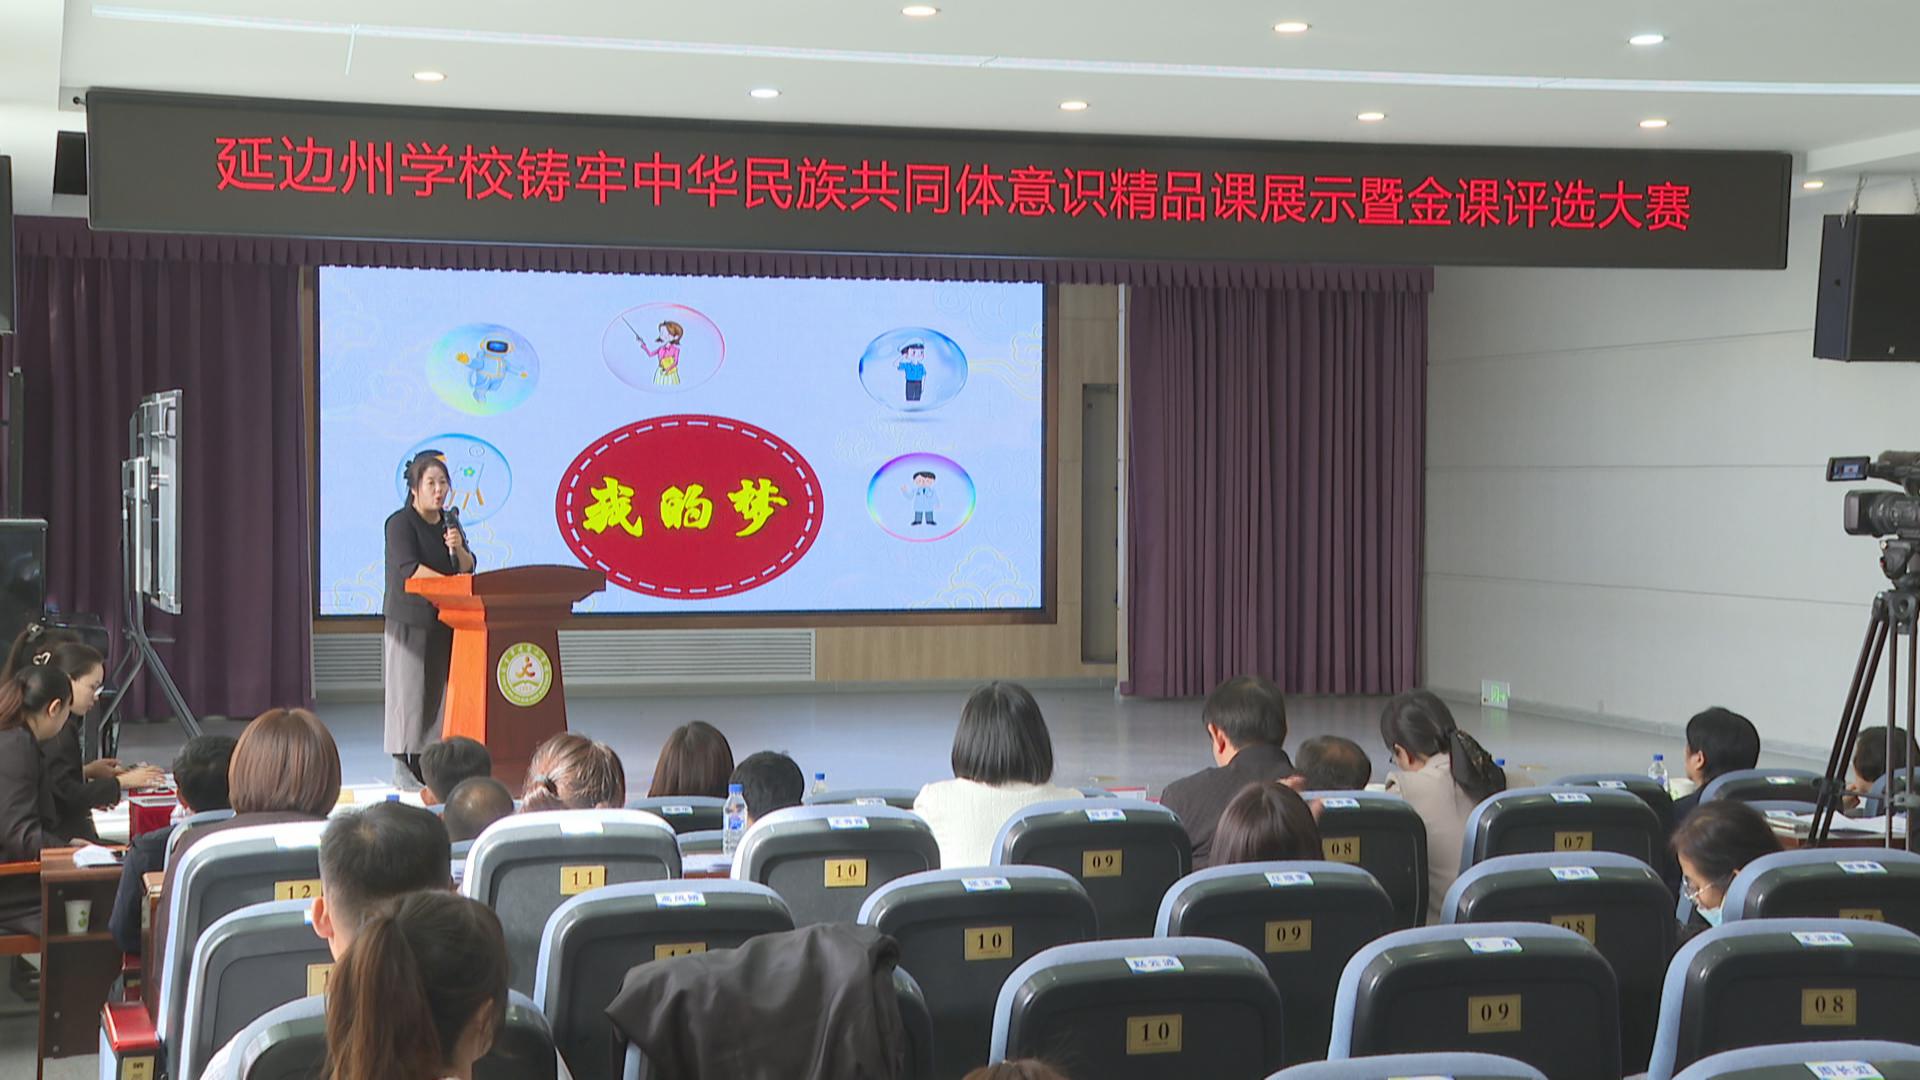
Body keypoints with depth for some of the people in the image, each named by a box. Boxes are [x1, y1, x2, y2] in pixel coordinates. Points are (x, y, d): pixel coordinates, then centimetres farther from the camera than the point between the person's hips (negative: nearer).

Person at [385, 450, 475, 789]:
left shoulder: (450, 522, 13)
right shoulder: (400, 523, -7)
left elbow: (468, 568, 9)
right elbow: (409, 568, -20)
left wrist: (457, 548, -12)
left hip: (443, 620, 6)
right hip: (409, 619, -6)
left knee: (438, 689, 5)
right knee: (407, 690, -6)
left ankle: (424, 759, 12)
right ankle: (402, 766, -3)